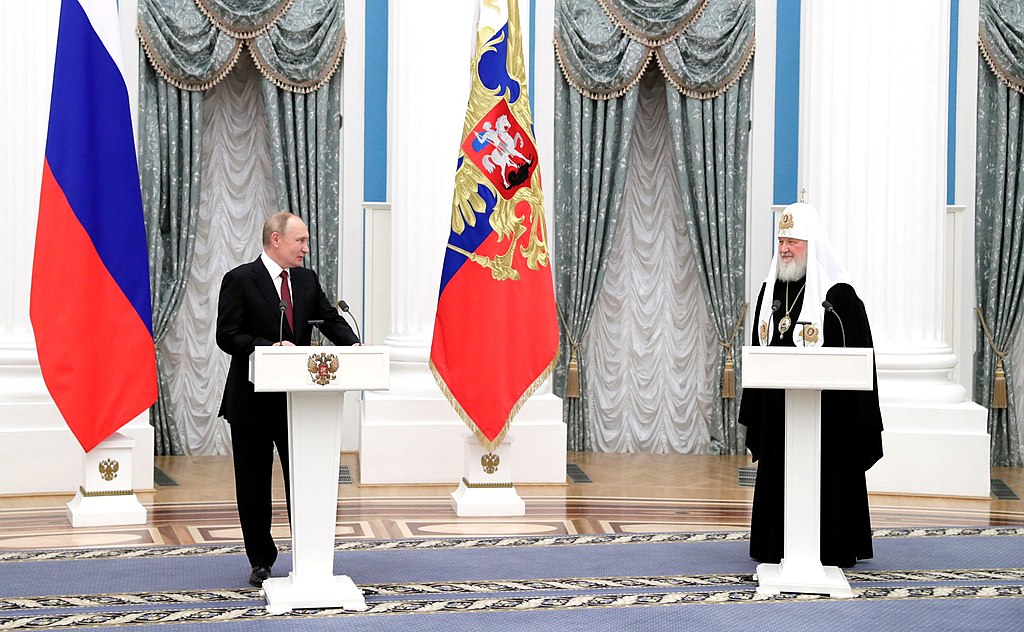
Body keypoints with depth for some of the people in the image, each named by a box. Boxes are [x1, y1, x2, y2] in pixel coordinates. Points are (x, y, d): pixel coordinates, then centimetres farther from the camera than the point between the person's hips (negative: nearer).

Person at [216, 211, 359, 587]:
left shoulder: (307, 280, 9)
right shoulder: (240, 280, -7)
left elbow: (331, 319, 7)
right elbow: (227, 335, -13)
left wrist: (354, 347, -13)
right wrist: (270, 347, -26)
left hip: (297, 399, 4)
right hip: (253, 401, -4)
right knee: (254, 487, 6)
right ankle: (261, 562, 17)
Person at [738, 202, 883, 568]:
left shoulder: (837, 293, -9)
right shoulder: (770, 290, 10)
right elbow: (758, 349, 14)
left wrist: (855, 421, -13)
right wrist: (753, 412, 11)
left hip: (824, 407, -5)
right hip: (776, 410, 6)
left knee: (824, 479, 0)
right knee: (777, 480, 9)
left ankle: (830, 550, 10)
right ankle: (778, 549, 18)